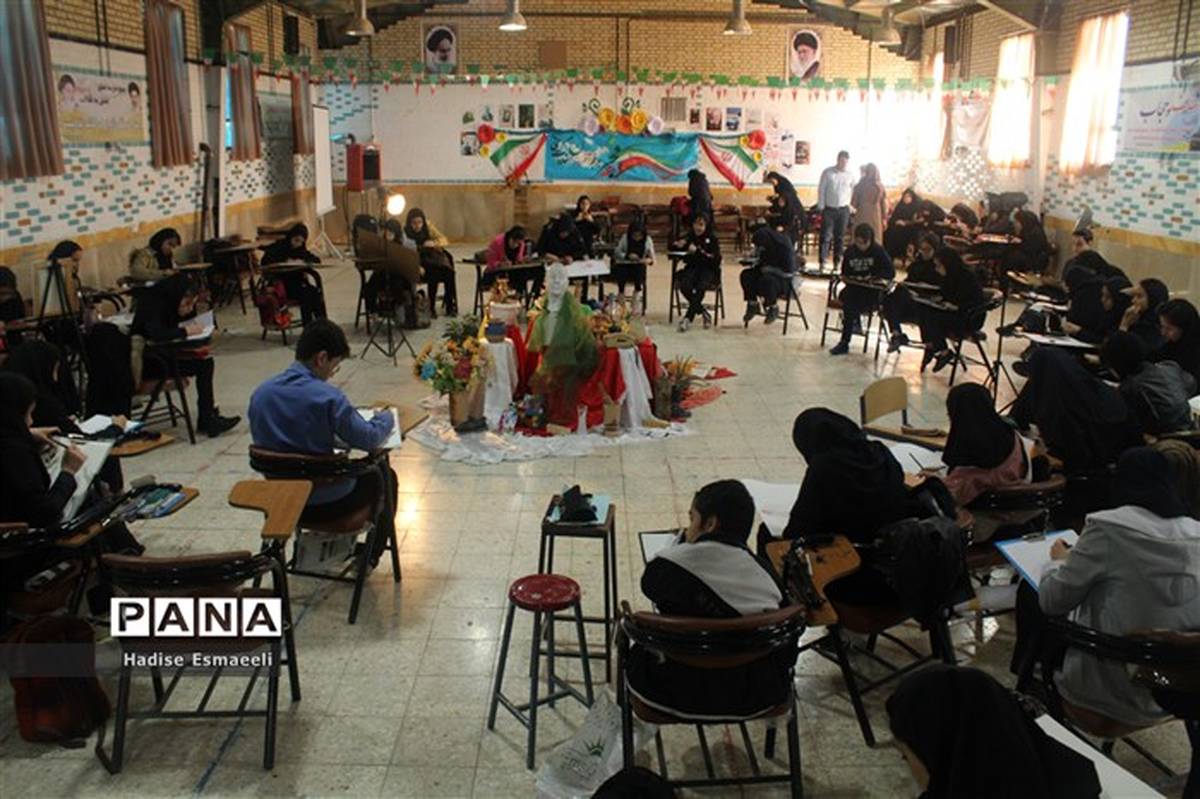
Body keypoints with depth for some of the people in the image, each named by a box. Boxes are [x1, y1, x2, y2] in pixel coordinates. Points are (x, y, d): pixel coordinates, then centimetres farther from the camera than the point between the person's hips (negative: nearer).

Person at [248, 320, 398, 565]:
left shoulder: (260, 393, -6)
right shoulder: (327, 397, -25)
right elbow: (369, 439, -17)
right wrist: (385, 418, 5)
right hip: (327, 505, -6)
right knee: (384, 477, 23)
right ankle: (368, 557, 33)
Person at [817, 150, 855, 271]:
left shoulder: (850, 175, 5)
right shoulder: (827, 172, 0)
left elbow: (853, 191, 13)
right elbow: (821, 190, 0)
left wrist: (850, 205, 4)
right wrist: (821, 207, -4)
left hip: (843, 209, 2)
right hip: (829, 209, -2)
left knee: (840, 237, 5)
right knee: (826, 236, -8)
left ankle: (837, 262, 12)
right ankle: (822, 261, -8)